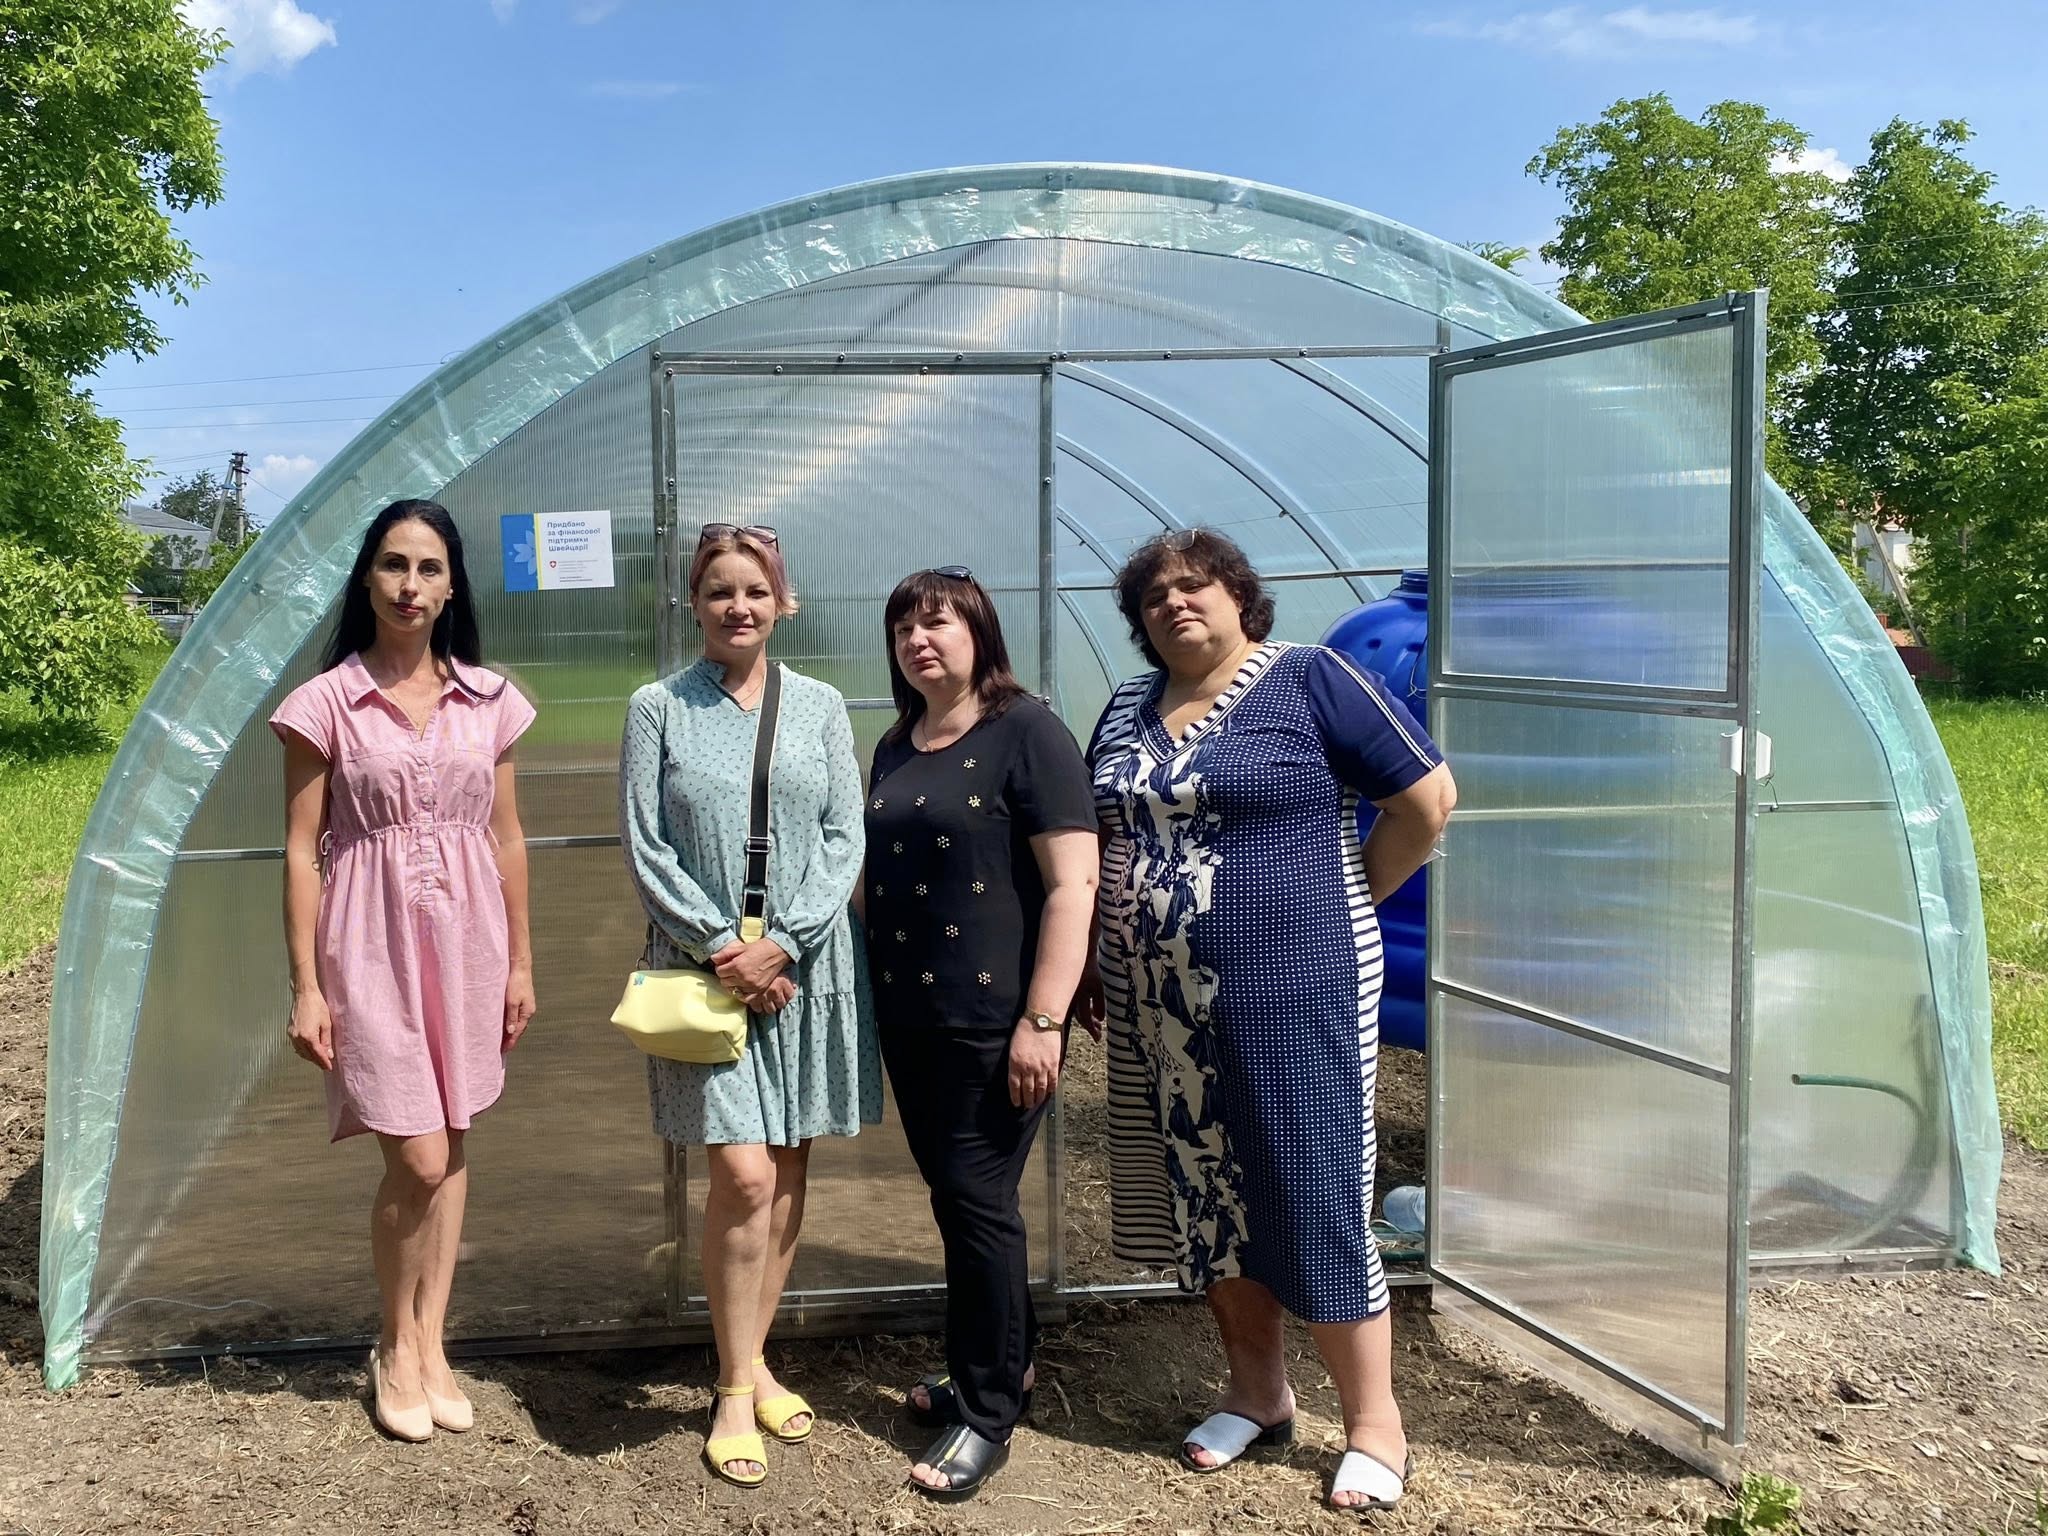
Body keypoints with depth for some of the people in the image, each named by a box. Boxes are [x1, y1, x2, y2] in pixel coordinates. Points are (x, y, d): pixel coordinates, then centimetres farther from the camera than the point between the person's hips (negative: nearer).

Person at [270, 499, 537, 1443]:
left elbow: (506, 837, 9)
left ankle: (430, 1345, 24)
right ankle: (395, 1348, 20)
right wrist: (306, 986, -7)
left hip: (468, 937, 3)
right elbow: (301, 850, -4)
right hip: (374, 940, -3)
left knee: (450, 1150, 10)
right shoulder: (326, 702, -4)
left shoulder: (487, 699, 4)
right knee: (416, 1160, -4)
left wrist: (520, 960, 8)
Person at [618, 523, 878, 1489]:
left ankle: (754, 1362, 24)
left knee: (788, 1172, 8)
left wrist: (784, 941, -10)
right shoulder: (659, 709, 1)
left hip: (807, 968, 3)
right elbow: (643, 846, -2)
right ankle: (736, 1391, 7)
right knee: (743, 1176, -9)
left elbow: (845, 838, 3)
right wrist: (719, 946, -11)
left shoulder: (820, 706, 7)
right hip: (705, 967, -2)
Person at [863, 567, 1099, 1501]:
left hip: (993, 1019, -7)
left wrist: (1043, 1020, -19)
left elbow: (1073, 882, -15)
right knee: (952, 1196, 14)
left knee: (976, 1201, -1)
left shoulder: (1025, 732, -9)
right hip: (909, 1017, 7)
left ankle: (988, 1414, 13)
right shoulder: (896, 745, 12)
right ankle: (997, 1362, 32)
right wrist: (873, 995, 16)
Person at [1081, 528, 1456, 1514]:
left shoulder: (1309, 679, -7)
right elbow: (1095, 841, 19)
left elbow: (1428, 797, -8)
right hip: (1161, 1007, 6)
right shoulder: (1129, 710, 12)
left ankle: (1374, 1427, 14)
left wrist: (1343, 902, -1)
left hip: (1293, 993, -6)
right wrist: (1096, 966, 11)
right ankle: (1256, 1393, 31)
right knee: (1205, 1197, 13)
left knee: (1313, 1200, -1)